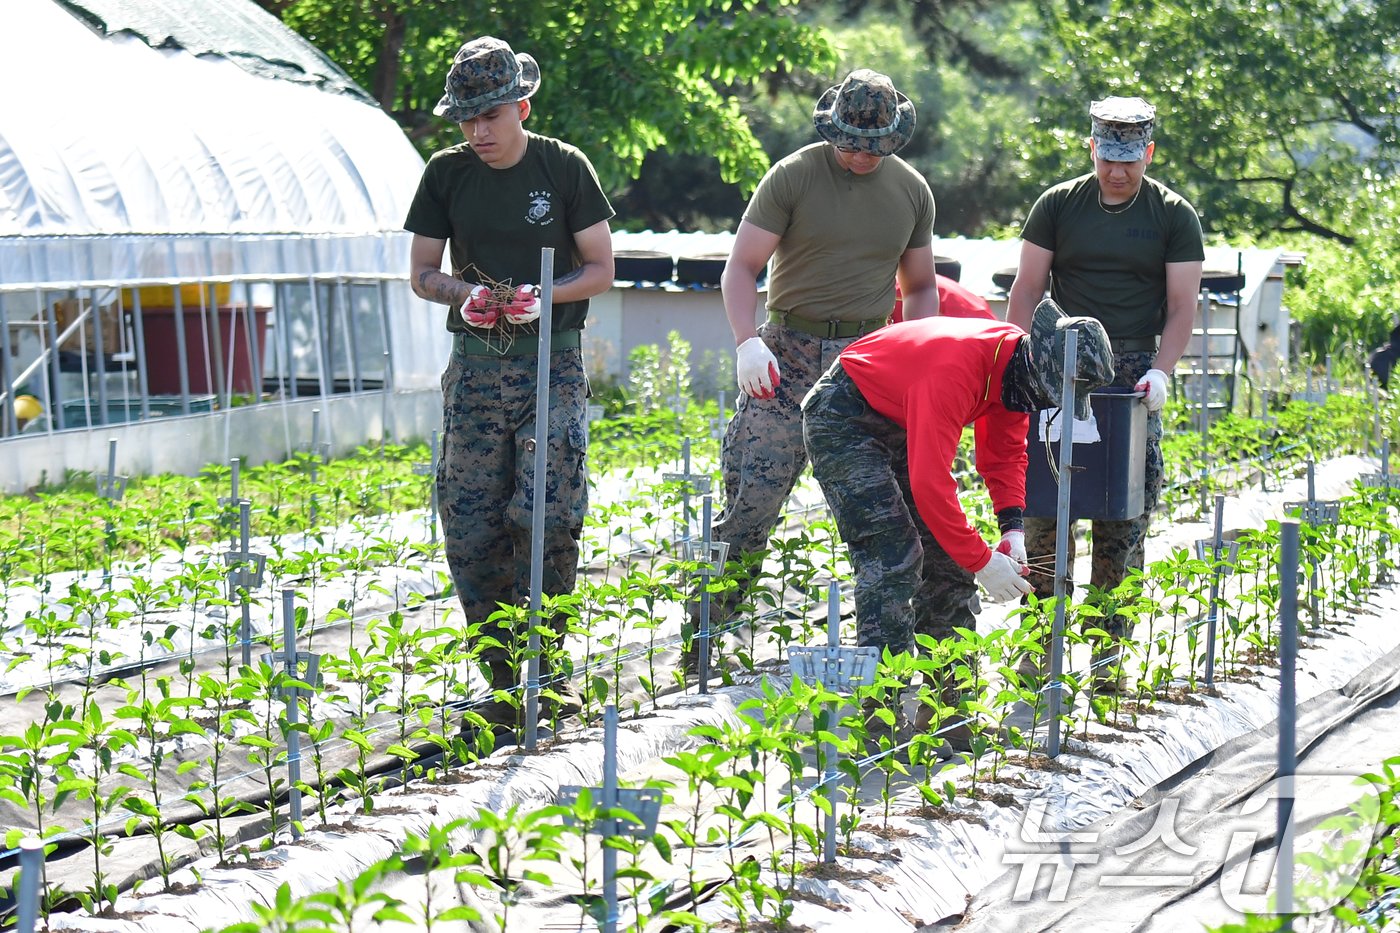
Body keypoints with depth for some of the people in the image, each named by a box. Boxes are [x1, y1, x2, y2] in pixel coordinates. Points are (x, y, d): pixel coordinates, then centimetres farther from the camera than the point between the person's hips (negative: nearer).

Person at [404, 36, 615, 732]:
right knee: (470, 525, -3)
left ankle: (545, 659, 4)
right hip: (477, 364, 3)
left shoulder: (564, 168, -1)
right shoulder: (446, 174, 6)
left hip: (552, 360, -2)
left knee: (549, 512, -13)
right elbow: (422, 273, 12)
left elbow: (600, 269, 2)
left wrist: (539, 295, -15)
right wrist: (465, 294, -10)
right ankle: (502, 674, 6)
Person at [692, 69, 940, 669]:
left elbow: (920, 287, 19)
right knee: (751, 501, -10)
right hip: (790, 354, -3)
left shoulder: (912, 191, 10)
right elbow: (741, 267, -3)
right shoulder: (792, 177, -2)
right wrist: (748, 341, -19)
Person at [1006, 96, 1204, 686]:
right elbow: (1027, 289, 7)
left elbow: (1182, 305, 3)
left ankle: (1107, 642, 1)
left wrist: (1159, 372, -12)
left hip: (1133, 369, 0)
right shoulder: (1058, 205, 8)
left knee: (1126, 506, -3)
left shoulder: (1174, 216, 5)